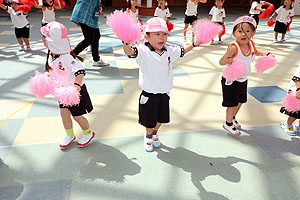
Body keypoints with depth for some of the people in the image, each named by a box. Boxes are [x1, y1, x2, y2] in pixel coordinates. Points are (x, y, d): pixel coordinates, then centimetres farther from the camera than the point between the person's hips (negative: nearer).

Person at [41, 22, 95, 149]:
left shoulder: (66, 57, -30)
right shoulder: (51, 54, -1)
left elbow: (80, 71, -35)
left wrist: (77, 86, -45)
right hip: (63, 90, 8)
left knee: (76, 115, 5)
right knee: (64, 112, 15)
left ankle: (88, 133, 32)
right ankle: (69, 135, 36)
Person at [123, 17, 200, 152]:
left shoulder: (169, 51, -1)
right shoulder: (143, 51, -19)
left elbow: (182, 51, 18)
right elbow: (130, 52, -36)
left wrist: (194, 44, 8)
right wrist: (126, 42, -56)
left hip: (164, 94, 5)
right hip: (149, 95, -4)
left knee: (161, 118, 22)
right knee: (149, 120, 14)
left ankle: (154, 133, 52)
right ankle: (148, 136, 45)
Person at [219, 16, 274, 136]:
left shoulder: (250, 44, -4)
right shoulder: (233, 47, -26)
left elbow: (255, 52, 20)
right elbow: (221, 62, -23)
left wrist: (267, 53, 7)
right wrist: (229, 59, -43)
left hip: (243, 80, 7)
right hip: (231, 80, -7)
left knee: (241, 101, 21)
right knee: (233, 103, 2)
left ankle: (233, 117, 46)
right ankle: (228, 123, 25)